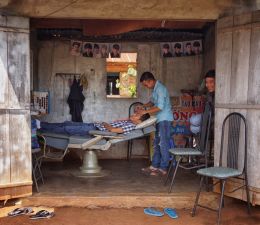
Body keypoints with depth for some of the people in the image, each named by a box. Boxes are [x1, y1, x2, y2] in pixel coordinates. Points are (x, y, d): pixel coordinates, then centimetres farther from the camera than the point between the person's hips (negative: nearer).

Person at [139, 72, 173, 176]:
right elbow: (153, 102, 26)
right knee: (157, 143, 13)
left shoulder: (160, 89, -17)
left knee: (163, 144, -5)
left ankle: (163, 168, 1)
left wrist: (146, 111, -18)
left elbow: (160, 107, -23)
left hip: (165, 119, -10)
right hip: (160, 119, 10)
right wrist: (143, 106, 11)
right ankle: (154, 166, 20)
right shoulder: (155, 89, 13)